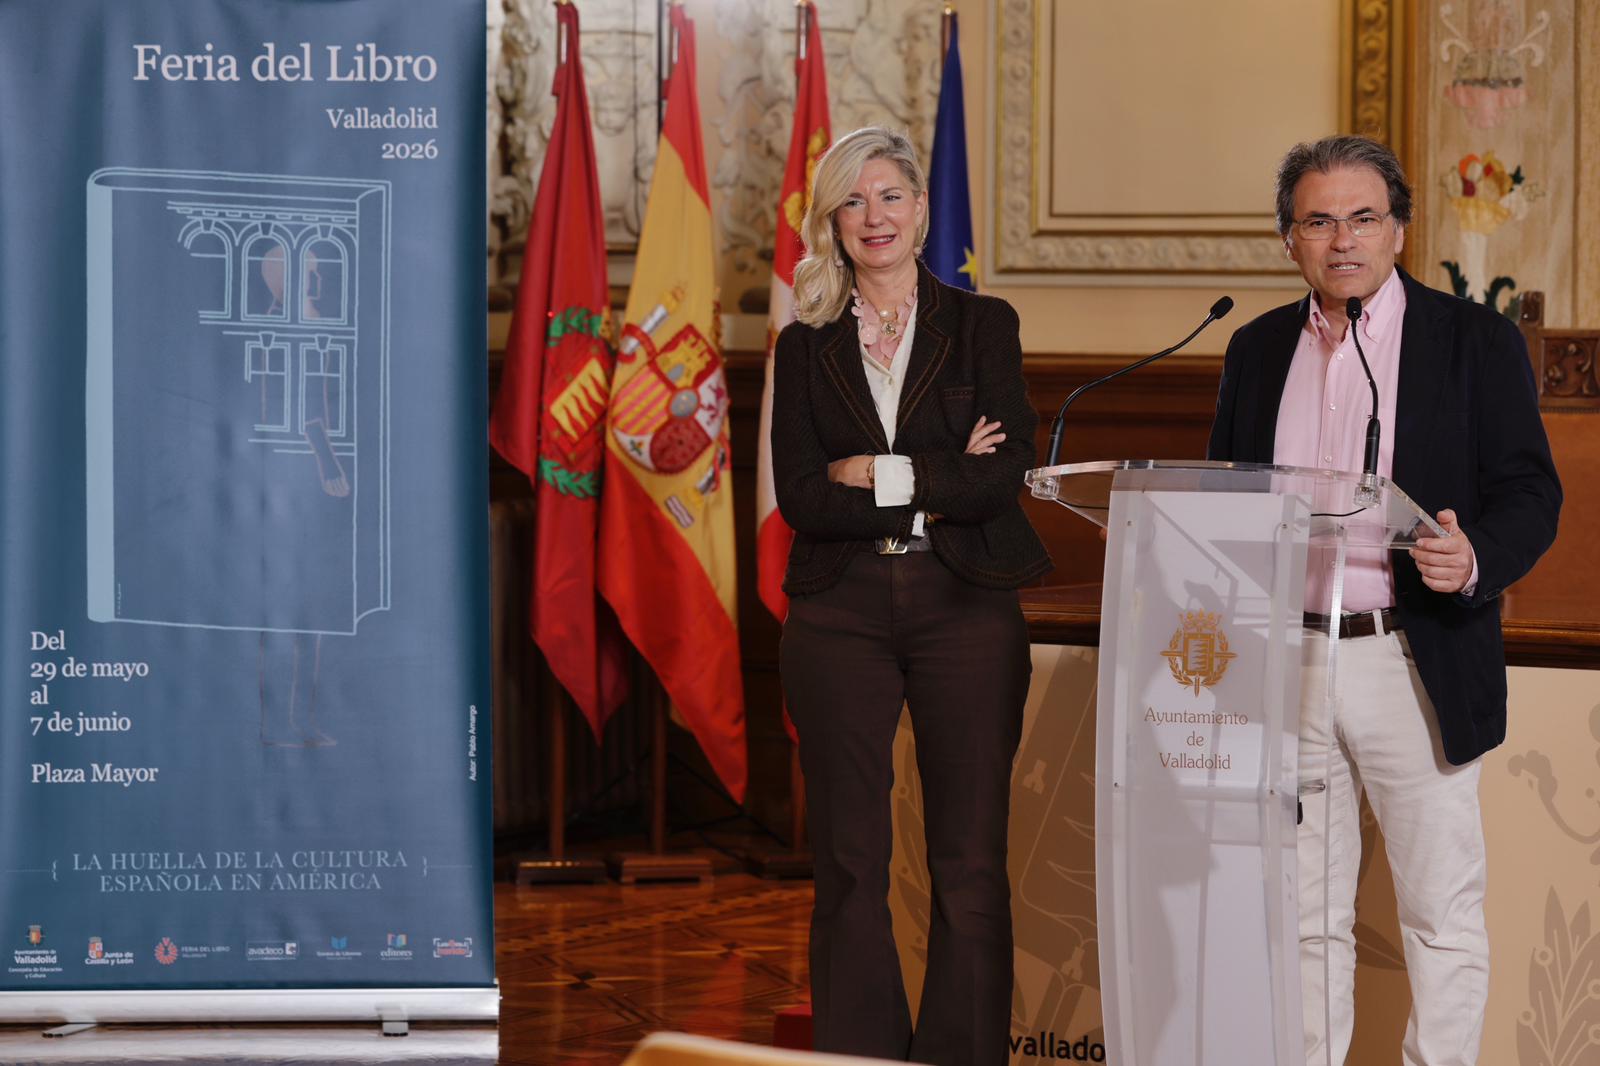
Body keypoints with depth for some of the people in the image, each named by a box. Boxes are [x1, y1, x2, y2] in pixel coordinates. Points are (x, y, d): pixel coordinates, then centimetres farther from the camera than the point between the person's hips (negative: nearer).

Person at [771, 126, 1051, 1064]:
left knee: (970, 861, -2)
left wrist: (876, 476, -8)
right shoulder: (806, 348, 9)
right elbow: (800, 498, -3)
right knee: (850, 860, 2)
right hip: (840, 612, 1)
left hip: (965, 606, -1)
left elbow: (1007, 474, -6)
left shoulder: (983, 326, 6)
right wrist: (940, 483, -9)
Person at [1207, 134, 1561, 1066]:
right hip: (1284, 665, 4)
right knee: (1306, 915, 11)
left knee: (1442, 913, 1)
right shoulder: (1259, 350, 12)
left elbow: (1529, 492, -4)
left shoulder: (1476, 342, 0)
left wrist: (1475, 560, -25)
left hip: (1415, 666, -4)